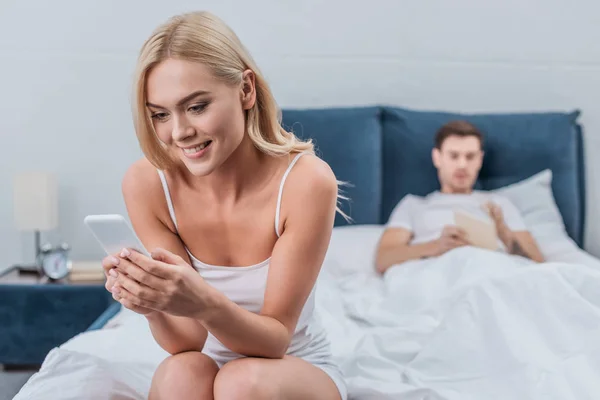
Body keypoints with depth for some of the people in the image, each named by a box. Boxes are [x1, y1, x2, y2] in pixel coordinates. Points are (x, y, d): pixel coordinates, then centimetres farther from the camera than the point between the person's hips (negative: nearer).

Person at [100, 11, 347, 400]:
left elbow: (277, 338, -20)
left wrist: (204, 303, -41)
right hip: (208, 363, 2)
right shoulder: (146, 183, -17)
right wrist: (151, 303, -38)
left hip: (297, 368, -1)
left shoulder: (306, 181, -24)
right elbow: (186, 342, -15)